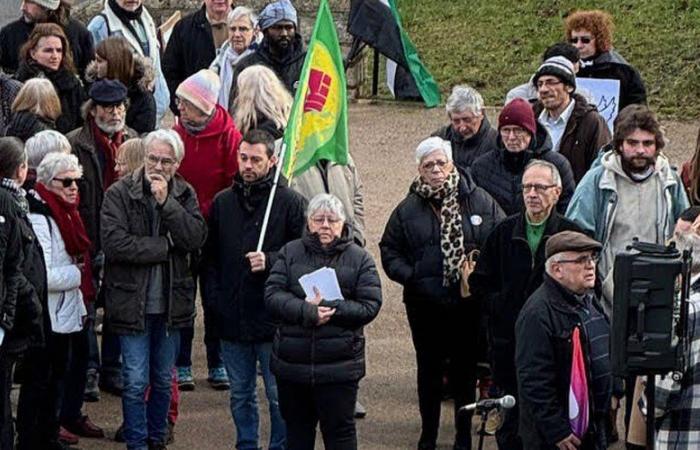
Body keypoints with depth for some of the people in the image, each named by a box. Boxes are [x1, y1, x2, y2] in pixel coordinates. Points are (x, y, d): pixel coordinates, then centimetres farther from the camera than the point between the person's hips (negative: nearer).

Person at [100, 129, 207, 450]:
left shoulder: (184, 194, 4)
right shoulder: (119, 194, -8)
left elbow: (197, 238, -11)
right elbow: (114, 243, -19)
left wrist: (166, 202, -18)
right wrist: (166, 246, -15)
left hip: (171, 302, 4)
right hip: (132, 301, -4)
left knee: (164, 380, 14)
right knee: (136, 382, -2)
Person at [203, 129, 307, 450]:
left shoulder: (291, 203, -5)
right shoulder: (222, 203, 9)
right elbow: (209, 258, 15)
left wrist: (270, 261, -20)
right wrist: (213, 299, 5)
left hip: (274, 317, -4)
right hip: (231, 317, 4)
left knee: (279, 396, 2)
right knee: (241, 395, 15)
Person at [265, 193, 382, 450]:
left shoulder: (359, 259, 3)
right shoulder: (290, 253, 6)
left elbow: (370, 306, -6)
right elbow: (272, 296, -4)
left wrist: (329, 308, -18)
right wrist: (306, 310, -21)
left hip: (339, 368, -2)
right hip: (292, 363, 2)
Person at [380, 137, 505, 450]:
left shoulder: (480, 202, -2)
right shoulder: (407, 209, 1)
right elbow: (389, 251, 6)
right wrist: (410, 276, -10)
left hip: (468, 303, -1)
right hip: (425, 304, 1)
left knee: (465, 369, 10)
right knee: (429, 369, 12)